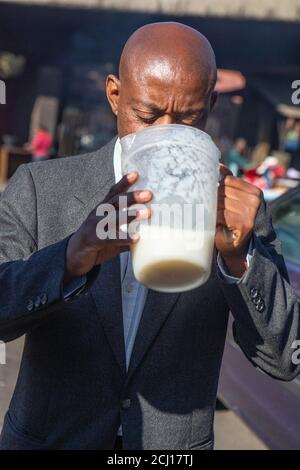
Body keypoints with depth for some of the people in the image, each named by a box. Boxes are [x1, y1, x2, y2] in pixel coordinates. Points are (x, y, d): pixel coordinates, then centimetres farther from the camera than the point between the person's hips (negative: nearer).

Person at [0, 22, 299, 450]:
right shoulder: (39, 189, -12)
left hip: (177, 445, 1)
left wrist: (238, 255, -28)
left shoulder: (236, 206, -9)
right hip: (45, 439, 0)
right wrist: (72, 257, -39)